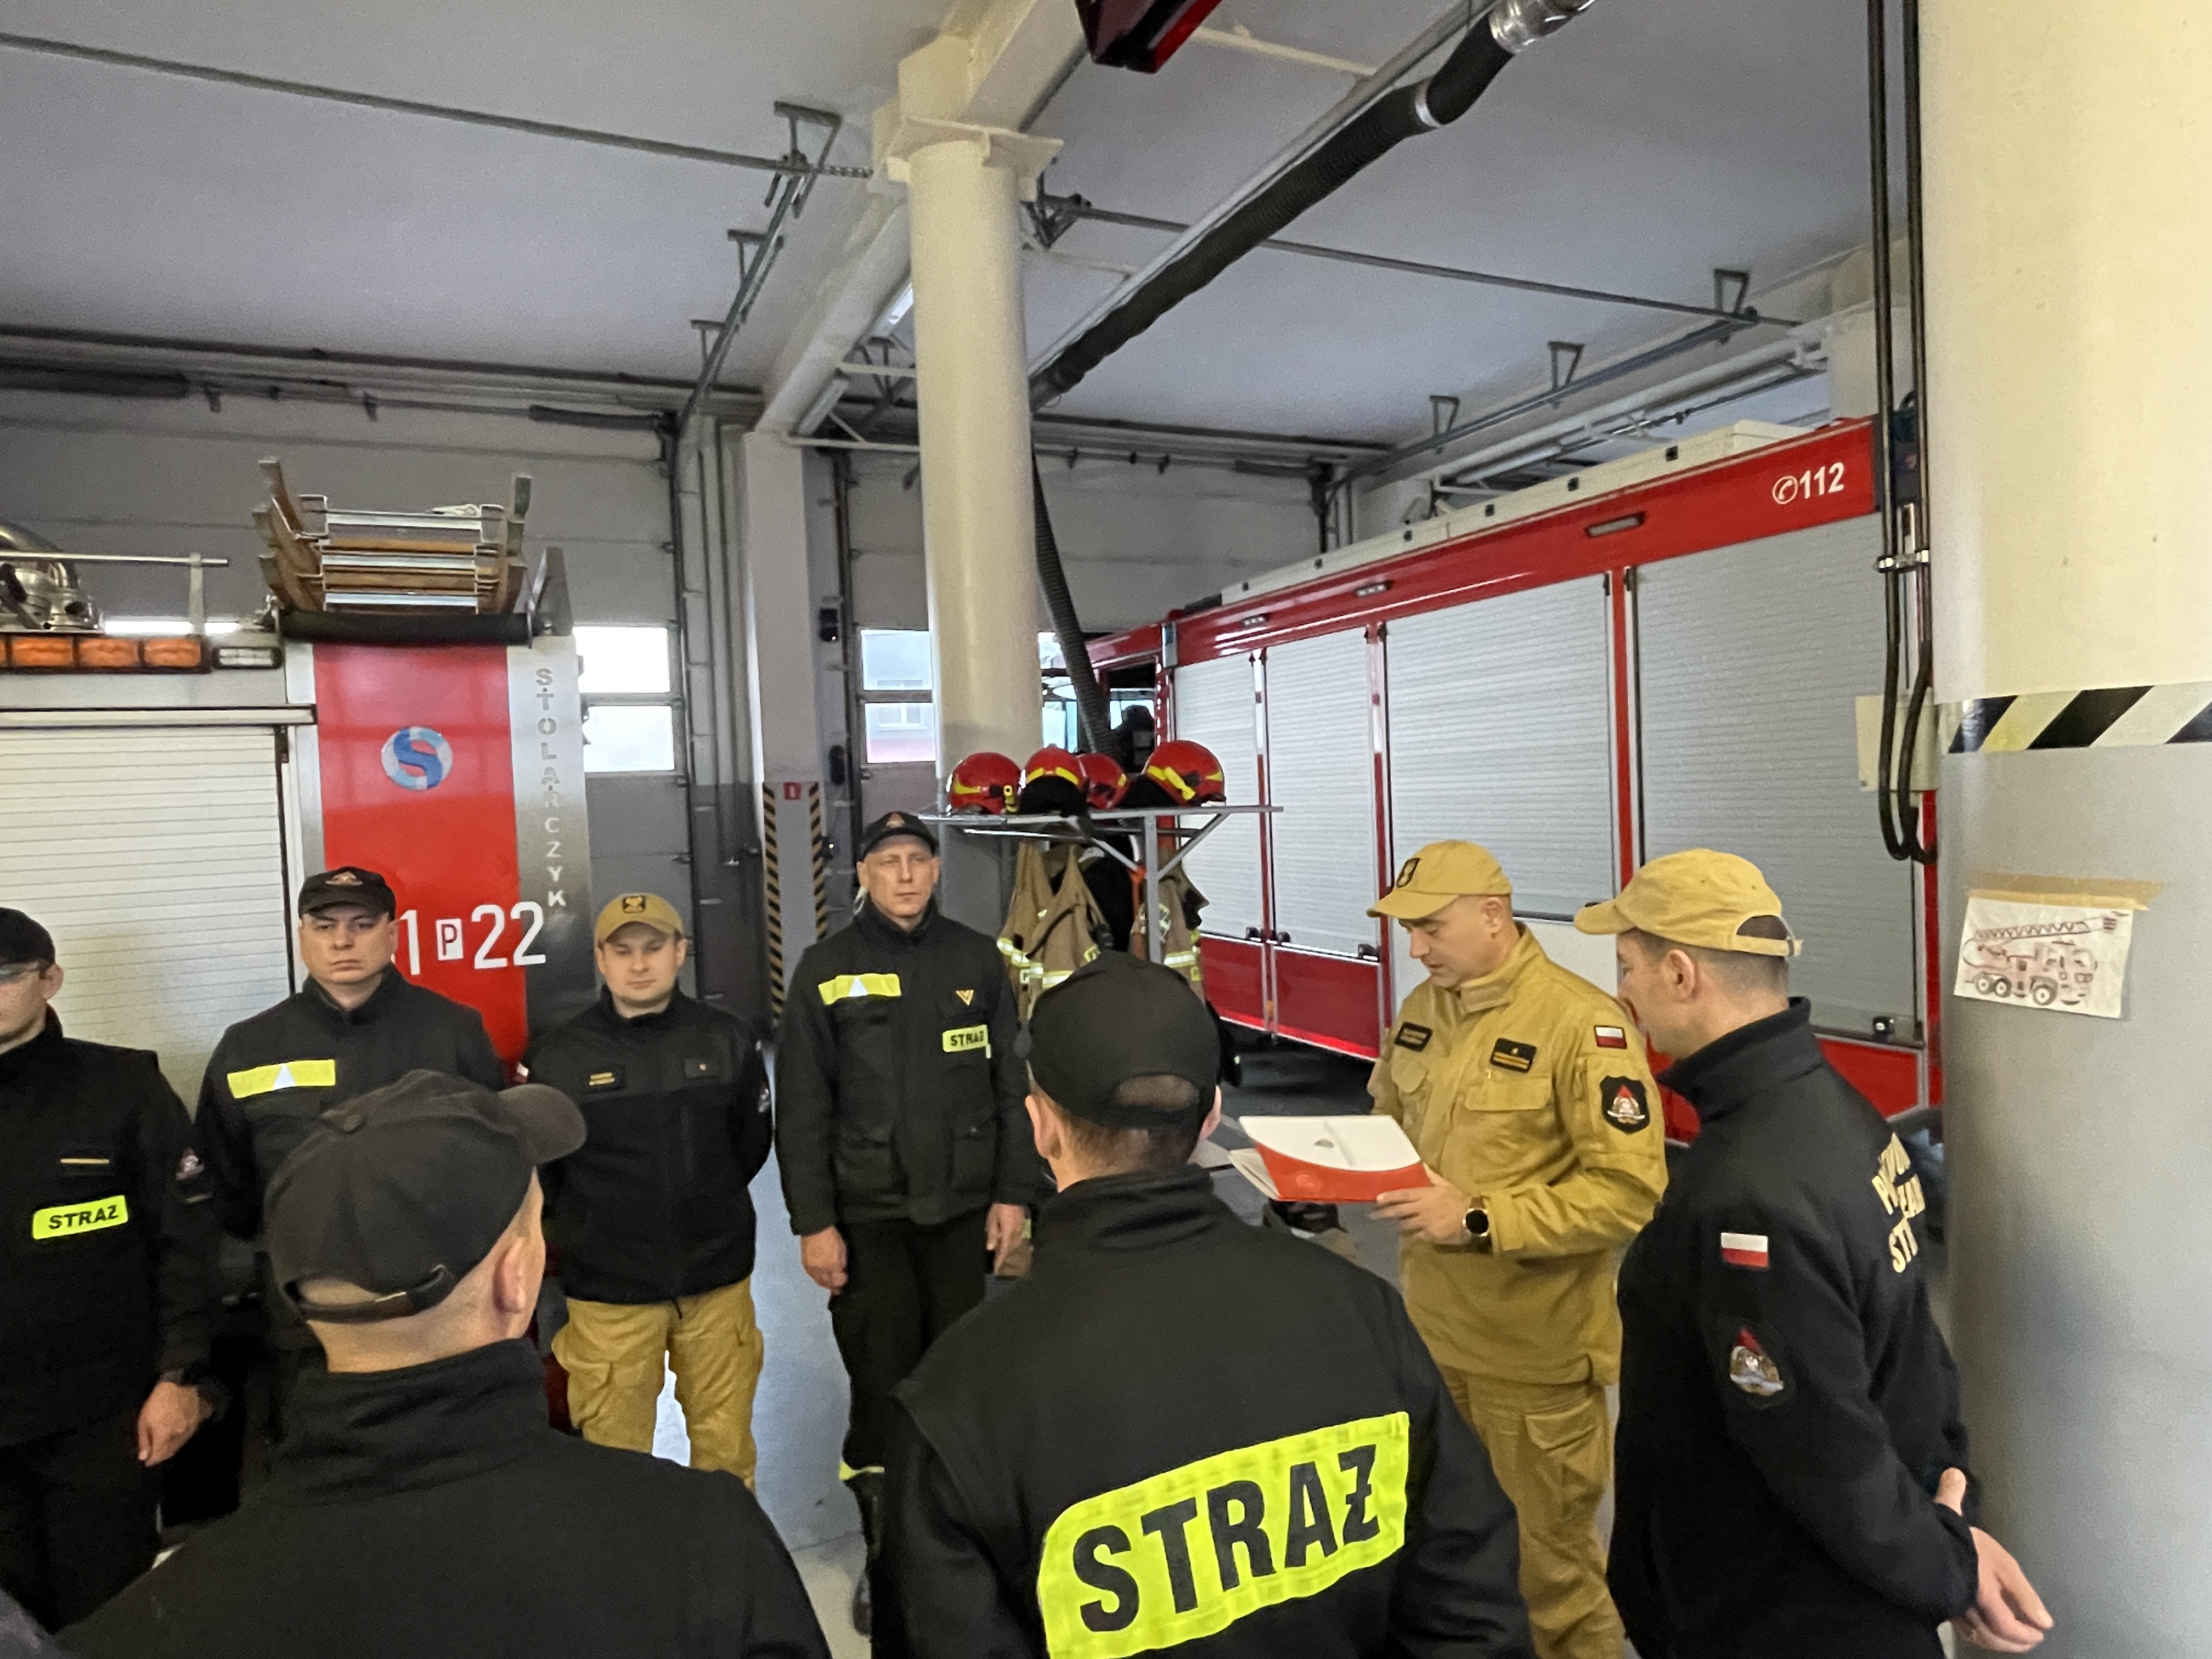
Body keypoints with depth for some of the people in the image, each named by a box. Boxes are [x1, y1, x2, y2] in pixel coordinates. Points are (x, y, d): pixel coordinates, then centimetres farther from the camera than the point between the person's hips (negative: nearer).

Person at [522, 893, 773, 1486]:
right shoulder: (556, 1057, -7)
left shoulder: (729, 1040, -2)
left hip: (718, 1280, 2)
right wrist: (588, 1226, 9)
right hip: (606, 1290, -1)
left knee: (726, 1448, 14)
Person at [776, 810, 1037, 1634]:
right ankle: (884, 1551, 23)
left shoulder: (977, 959, 2)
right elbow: (801, 1108, -2)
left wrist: (1013, 1192, 2)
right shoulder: (826, 969, -2)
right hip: (868, 1216, -1)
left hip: (965, 1209, 2)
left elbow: (1011, 1084, 5)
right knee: (881, 1386, 3)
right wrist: (813, 1221, -5)